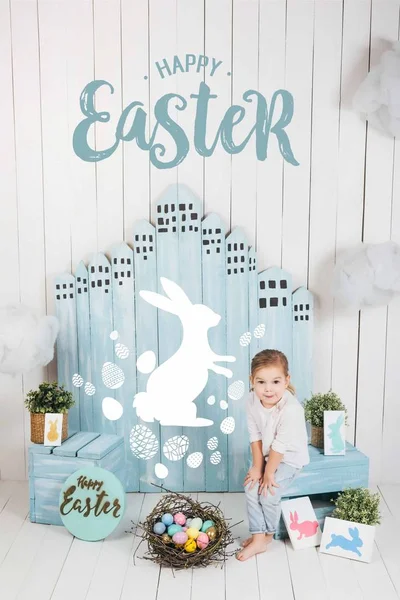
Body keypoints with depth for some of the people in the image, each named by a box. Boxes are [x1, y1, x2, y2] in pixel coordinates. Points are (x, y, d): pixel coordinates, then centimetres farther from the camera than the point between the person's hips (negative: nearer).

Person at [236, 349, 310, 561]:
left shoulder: (291, 410, -36)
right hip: (267, 455, 6)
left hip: (290, 458, -6)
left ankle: (267, 533, 15)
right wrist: (258, 466, -10)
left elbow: (280, 446, -28)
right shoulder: (252, 401, -18)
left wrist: (268, 473, -18)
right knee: (251, 488, -6)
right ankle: (258, 538, 6)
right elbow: (255, 436, -9)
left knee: (269, 494, -13)